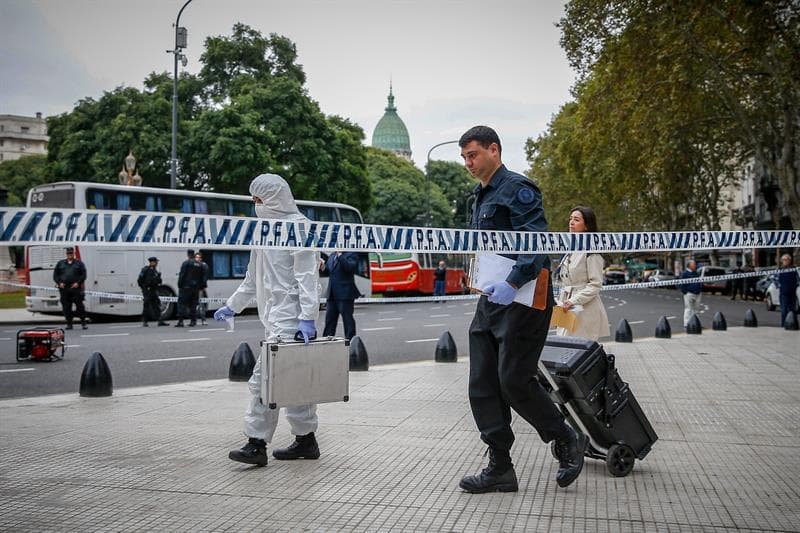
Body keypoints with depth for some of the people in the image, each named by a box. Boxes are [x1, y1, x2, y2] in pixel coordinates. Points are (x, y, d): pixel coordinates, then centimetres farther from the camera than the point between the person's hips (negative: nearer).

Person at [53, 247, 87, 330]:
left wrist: (78, 283, -10)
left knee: (79, 305, -6)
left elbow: (83, 275, 4)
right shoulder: (60, 263, 16)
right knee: (66, 307, 2)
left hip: (76, 288, -2)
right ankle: (69, 324, 9)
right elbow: (55, 275, 15)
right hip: (64, 288, 3)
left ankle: (83, 323, 0)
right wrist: (59, 283, -1)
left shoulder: (79, 263, 10)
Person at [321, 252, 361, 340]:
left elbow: (350, 268, -23)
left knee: (347, 319, 0)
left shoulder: (351, 255, -6)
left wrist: (340, 256, -25)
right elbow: (328, 271, 20)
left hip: (345, 295, -7)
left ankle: (350, 339, 8)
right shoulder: (332, 255, 15)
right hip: (332, 294, 7)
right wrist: (323, 268, 0)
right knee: (329, 319, 13)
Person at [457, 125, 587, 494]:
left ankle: (568, 441, 15)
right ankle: (500, 469, 12)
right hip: (491, 298, 9)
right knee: (482, 385, 5)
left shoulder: (517, 188, -8)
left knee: (514, 380, -9)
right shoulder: (481, 196, 20)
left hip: (523, 298, -9)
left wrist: (512, 284, -27)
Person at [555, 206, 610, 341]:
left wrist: (574, 301, -18)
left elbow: (596, 284, -13)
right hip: (567, 310, 8)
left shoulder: (592, 252, -10)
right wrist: (562, 302, 14)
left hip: (585, 310, -8)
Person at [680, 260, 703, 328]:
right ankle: (686, 324, -6)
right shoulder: (685, 273, -6)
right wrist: (685, 292, -14)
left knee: (696, 309, 11)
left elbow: (701, 283, 27)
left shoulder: (697, 273, 17)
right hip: (689, 293, -7)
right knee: (688, 309, -8)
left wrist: (700, 291, 17)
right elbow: (682, 284, -9)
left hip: (698, 294, 7)